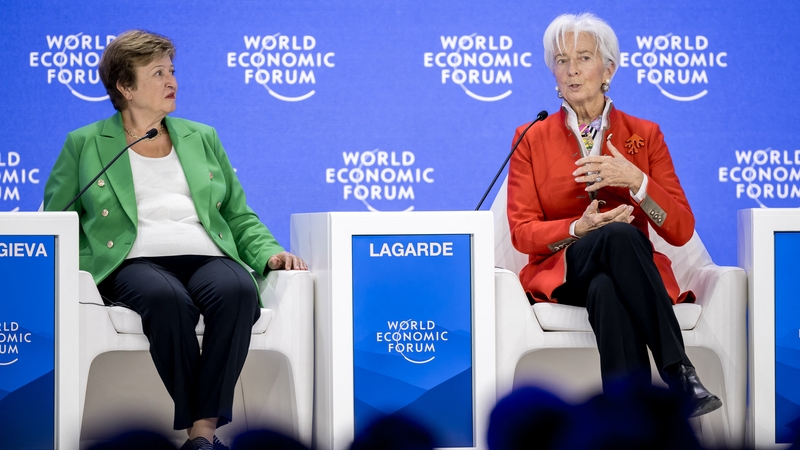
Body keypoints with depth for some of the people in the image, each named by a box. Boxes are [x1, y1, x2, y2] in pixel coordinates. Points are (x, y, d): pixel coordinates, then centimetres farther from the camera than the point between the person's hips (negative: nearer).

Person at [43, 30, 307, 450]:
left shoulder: (202, 138, 25)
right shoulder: (84, 144, 16)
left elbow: (240, 216, 25)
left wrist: (270, 253, 5)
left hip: (208, 258, 3)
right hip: (134, 262, -3)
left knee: (237, 291, -35)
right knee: (168, 299, -39)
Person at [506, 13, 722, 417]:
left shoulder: (645, 135, 11)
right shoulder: (532, 140, 10)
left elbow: (681, 230, 2)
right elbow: (522, 231, 2)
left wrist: (635, 180, -16)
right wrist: (580, 228, -18)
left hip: (626, 271, 1)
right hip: (562, 274, -1)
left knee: (606, 290, -40)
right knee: (619, 235, -37)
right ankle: (677, 371, -44)